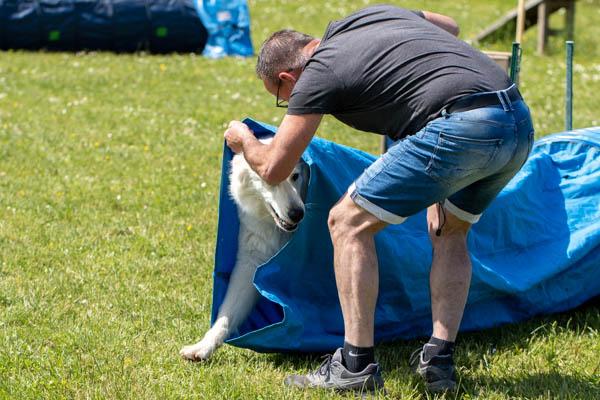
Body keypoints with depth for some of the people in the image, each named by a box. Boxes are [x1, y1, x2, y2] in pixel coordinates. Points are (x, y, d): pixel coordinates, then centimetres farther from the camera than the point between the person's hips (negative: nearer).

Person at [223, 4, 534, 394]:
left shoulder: (319, 74, 6)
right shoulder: (373, 13, 26)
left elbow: (274, 170, 12)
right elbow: (450, 26, 44)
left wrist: (246, 141, 33)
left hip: (462, 127, -8)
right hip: (520, 121, 8)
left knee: (349, 223, 6)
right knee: (449, 232, 29)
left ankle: (357, 364, 7)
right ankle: (440, 358, 20)